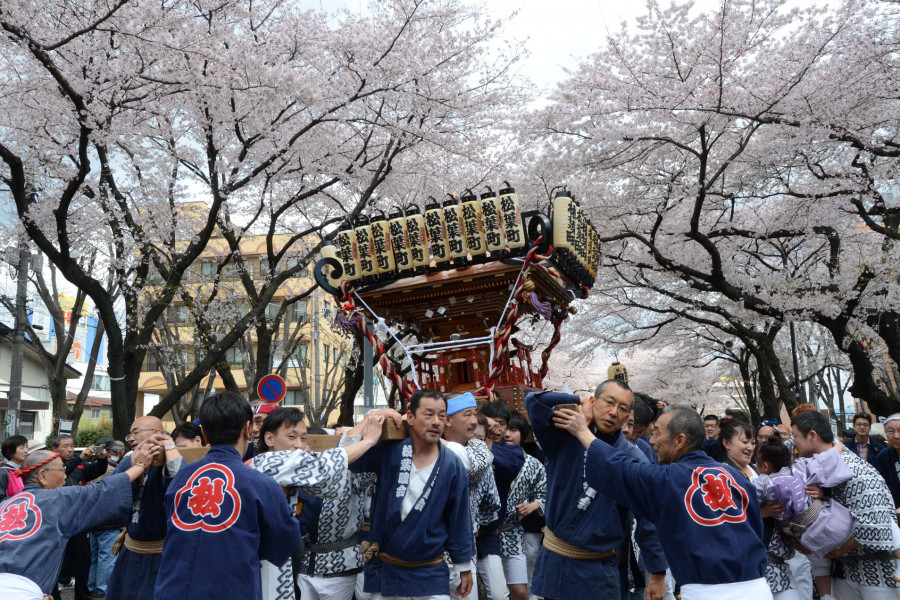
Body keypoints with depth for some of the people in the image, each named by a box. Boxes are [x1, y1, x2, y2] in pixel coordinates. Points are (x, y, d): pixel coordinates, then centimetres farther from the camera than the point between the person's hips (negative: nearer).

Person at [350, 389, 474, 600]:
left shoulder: (452, 466, -8)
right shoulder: (389, 451, -7)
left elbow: (459, 521, -1)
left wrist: (465, 567, 4)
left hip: (430, 573, -1)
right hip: (382, 569, 1)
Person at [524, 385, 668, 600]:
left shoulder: (634, 460, -8)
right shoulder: (564, 437, -5)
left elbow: (648, 521, -3)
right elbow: (534, 401, -19)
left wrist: (658, 573, -1)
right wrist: (578, 401, -11)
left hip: (597, 568, -1)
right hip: (552, 560, 1)